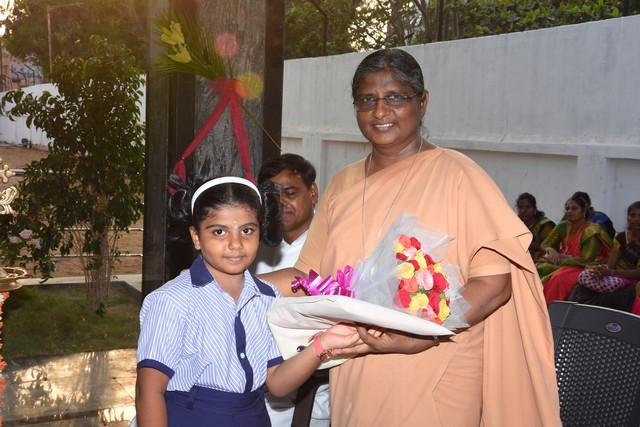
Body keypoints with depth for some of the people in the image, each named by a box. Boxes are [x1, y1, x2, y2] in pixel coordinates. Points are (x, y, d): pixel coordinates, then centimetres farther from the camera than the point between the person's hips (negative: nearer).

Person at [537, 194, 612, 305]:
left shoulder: (591, 231, -12)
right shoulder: (563, 226, 7)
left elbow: (586, 260, -15)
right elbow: (544, 245, 11)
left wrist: (559, 258, -15)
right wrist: (551, 250, -13)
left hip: (585, 268, -6)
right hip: (564, 263, 7)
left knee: (559, 278, -36)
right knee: (538, 270, -21)